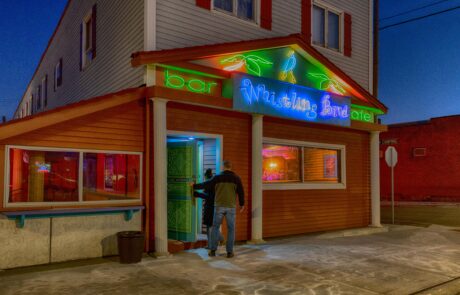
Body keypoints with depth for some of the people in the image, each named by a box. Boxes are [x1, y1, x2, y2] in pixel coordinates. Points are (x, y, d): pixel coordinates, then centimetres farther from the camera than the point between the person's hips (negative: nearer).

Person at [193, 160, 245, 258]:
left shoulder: (217, 177, 0)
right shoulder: (236, 178, 0)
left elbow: (205, 185, 8)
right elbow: (241, 192, 1)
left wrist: (194, 186, 24)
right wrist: (242, 204, 15)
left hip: (219, 206, 0)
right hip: (231, 207, 0)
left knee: (215, 227, 10)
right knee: (231, 229, 7)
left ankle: (212, 250, 9)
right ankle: (229, 252, 6)